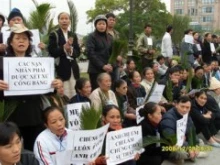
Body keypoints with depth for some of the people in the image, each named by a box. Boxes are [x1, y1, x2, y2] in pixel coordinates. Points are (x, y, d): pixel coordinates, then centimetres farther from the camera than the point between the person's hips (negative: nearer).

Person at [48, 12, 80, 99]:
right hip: (61, 69, -5)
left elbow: (78, 52, 9)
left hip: (73, 68, 5)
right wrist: (64, 48, -20)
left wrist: (71, 50, -11)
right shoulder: (54, 35, 0)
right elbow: (52, 52, -9)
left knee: (75, 95, 9)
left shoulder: (73, 35, 15)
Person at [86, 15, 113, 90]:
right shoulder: (92, 37, -3)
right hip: (95, 70, -5)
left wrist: (110, 65, -3)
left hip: (107, 70, 5)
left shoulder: (109, 38, 14)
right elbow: (90, 54, -11)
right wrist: (102, 66, -15)